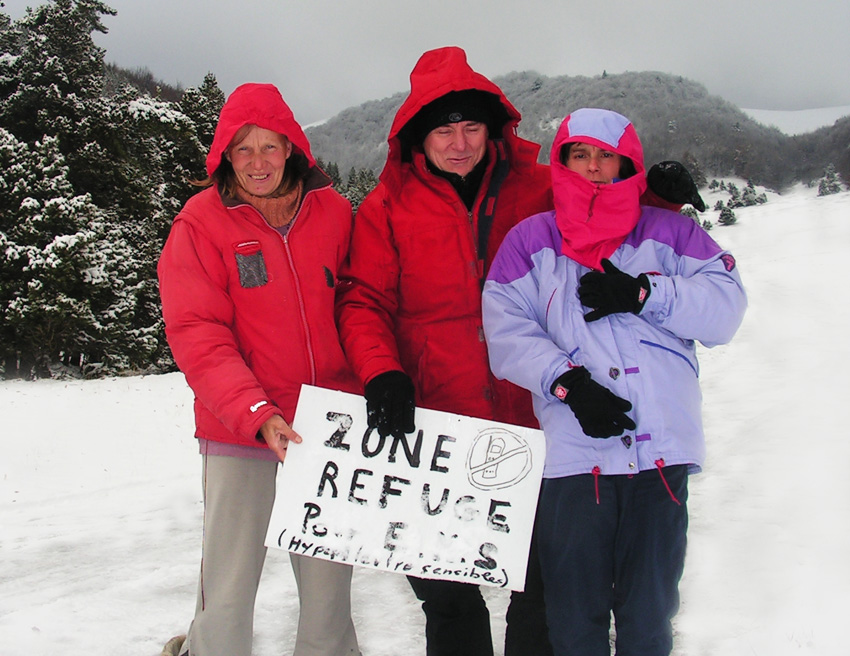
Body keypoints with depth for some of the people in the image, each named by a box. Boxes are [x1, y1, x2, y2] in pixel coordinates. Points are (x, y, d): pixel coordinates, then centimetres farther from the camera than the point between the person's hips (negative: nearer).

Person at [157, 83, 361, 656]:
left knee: (330, 581, 11)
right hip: (240, 434, -2)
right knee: (229, 591, 0)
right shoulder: (202, 222, -4)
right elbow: (196, 334, -9)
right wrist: (256, 413, -21)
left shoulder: (333, 211, 5)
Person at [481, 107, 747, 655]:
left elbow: (725, 310, 1)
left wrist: (643, 293, -11)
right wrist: (568, 383, -14)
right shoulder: (530, 241, 9)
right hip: (573, 451, 0)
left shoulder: (669, 233, 11)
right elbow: (505, 332, -1)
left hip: (661, 449, 1)